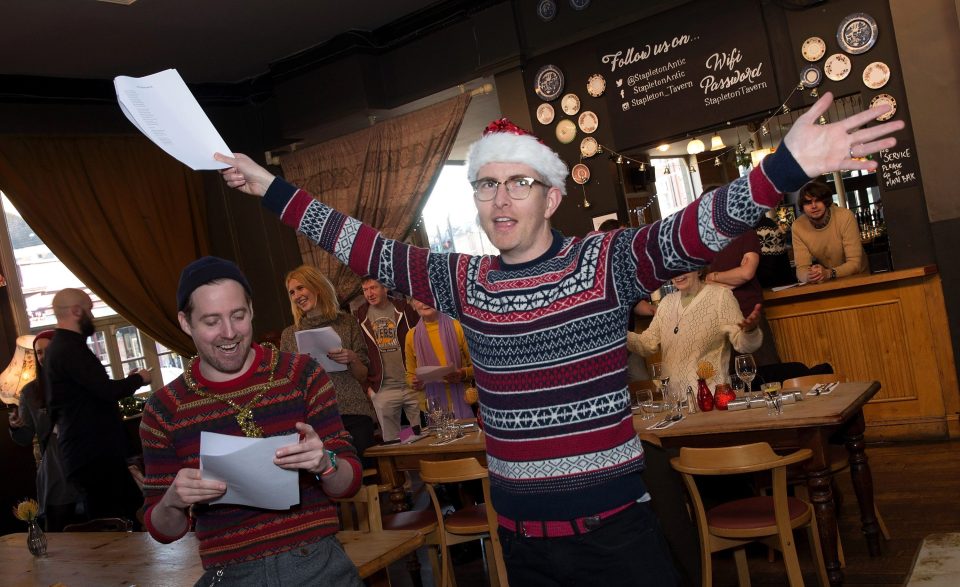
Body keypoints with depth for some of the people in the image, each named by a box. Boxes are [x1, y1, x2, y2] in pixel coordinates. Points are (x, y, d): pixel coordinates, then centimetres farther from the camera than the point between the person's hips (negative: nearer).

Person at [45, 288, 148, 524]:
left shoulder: (59, 347, 17)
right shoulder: (70, 349, -16)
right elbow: (107, 391, -23)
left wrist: (126, 381, 16)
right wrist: (138, 379, -5)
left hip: (87, 453, 10)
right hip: (94, 456, -10)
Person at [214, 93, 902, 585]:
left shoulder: (604, 263, -8)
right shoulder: (465, 282, 2)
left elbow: (691, 233, -23)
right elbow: (365, 247, 8)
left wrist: (787, 165, -39)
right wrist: (270, 188, 9)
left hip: (615, 528, -3)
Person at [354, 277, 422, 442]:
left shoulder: (404, 309, 1)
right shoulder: (360, 316, 3)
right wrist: (367, 385, 3)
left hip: (413, 385, 0)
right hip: (382, 390, 1)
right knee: (390, 440, 6)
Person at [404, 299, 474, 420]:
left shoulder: (457, 327, -3)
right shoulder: (412, 336, 3)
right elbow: (411, 375, 15)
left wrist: (463, 374, -17)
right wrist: (415, 383, -7)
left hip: (463, 403, -1)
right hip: (434, 407, 1)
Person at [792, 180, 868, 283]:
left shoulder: (845, 217, -16)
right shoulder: (798, 226, -10)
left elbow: (854, 263, -18)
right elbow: (801, 268, -12)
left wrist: (829, 273, -35)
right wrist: (809, 276, -34)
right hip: (826, 283, 2)